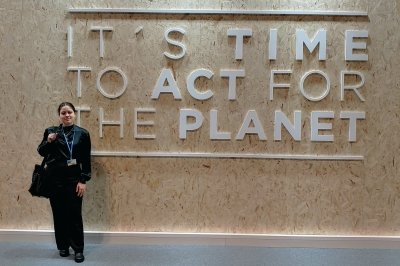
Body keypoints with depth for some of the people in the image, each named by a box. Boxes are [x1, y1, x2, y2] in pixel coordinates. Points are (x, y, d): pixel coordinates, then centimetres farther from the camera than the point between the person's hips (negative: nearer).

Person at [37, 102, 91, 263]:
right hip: (54, 179, 2)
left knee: (74, 214, -2)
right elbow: (41, 152, 9)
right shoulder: (51, 131, 5)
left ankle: (78, 249, 9)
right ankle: (63, 246, 23)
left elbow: (86, 160, -1)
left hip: (73, 179, -2)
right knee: (59, 214, 8)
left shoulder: (82, 133, -1)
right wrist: (48, 141, -10)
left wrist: (83, 181, -7)